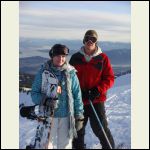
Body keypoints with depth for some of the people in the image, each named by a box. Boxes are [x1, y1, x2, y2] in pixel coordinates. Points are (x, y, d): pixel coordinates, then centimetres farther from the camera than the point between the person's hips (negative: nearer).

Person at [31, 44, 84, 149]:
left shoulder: (71, 73, 1)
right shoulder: (43, 72, -1)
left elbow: (77, 96, 5)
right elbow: (34, 93, 3)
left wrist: (79, 117, 4)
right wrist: (45, 101, -16)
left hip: (66, 117, 1)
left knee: (65, 145, 10)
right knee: (48, 144, 1)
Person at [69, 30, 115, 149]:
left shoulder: (103, 58, -2)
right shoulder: (75, 58, 5)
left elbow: (109, 78, -1)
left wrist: (98, 90, -15)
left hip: (96, 100, -3)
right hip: (78, 100, 3)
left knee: (100, 128, -2)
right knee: (78, 130, 13)